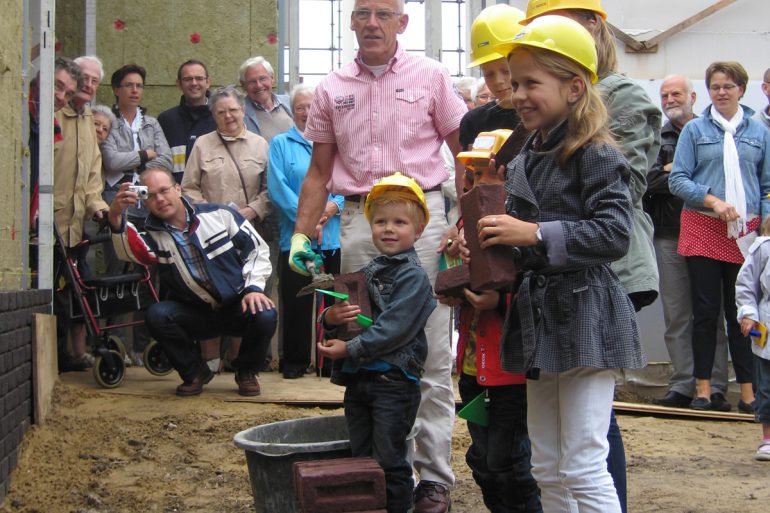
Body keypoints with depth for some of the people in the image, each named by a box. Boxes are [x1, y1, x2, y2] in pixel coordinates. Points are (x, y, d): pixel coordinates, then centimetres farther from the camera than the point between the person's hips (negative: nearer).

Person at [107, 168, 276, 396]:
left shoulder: (220, 215, -3)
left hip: (236, 307, -1)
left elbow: (257, 249, 1)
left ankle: (246, 371, 2)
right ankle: (195, 372, -1)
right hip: (194, 313, 1)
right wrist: (116, 218, -44)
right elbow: (131, 252, -26)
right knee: (157, 315, -27)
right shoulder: (154, 235, -2)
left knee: (264, 315, -32)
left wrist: (253, 287, -13)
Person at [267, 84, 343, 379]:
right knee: (296, 302, -2)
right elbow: (278, 187, -4)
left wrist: (335, 205, -14)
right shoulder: (281, 144, 8)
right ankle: (295, 362, 9)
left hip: (336, 236, 2)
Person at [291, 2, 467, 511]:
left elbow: (464, 151, 4)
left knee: (430, 354, -3)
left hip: (420, 214, -3)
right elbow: (319, 171, 15)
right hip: (357, 220, 3)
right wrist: (301, 234, 6)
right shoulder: (332, 89, 12)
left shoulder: (429, 76, 4)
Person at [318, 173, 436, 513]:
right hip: (357, 379, 7)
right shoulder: (364, 274, 13)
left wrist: (350, 348, -19)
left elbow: (393, 329, -19)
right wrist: (330, 319, -9)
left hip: (394, 380, -7)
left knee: (389, 462, -1)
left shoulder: (414, 277, -9)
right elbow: (343, 316, 14)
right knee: (360, 459, 14)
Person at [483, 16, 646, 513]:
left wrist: (536, 234, -24)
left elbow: (615, 233, -21)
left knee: (584, 465, -7)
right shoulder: (524, 162, 13)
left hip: (585, 317, -8)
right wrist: (490, 240, 3)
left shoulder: (596, 154, -11)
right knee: (548, 468, 14)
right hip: (538, 318, 8)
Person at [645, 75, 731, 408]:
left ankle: (716, 386, 4)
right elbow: (650, 180, -2)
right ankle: (682, 386, 8)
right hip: (670, 237, 2)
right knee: (676, 316, 4)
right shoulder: (658, 138, 13)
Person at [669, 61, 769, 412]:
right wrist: (712, 201, -14)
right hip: (703, 229, -1)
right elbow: (677, 180, -1)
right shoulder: (695, 130, 4)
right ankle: (703, 386, 11)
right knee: (706, 310, 3)